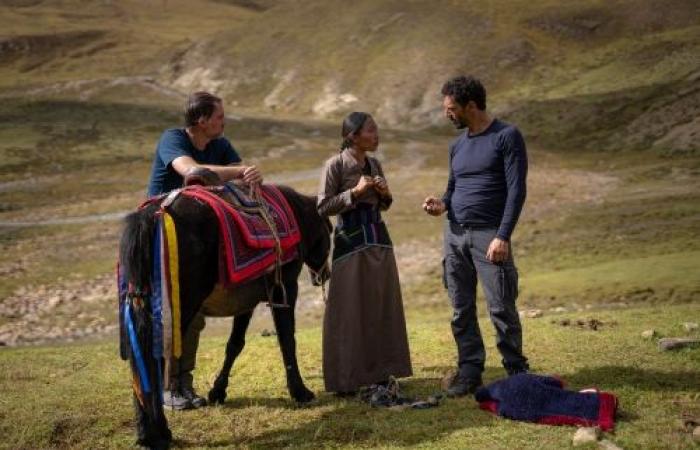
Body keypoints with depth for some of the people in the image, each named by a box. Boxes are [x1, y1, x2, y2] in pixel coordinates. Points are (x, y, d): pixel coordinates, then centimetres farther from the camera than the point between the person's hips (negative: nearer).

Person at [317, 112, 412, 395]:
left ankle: (379, 370, 20)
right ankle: (346, 379, 7)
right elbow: (323, 207, -11)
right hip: (350, 241, -6)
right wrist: (354, 192, -18)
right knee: (350, 310, -2)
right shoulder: (335, 165, -9)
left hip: (379, 239, 6)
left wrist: (385, 194, -2)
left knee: (381, 307, 9)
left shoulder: (375, 165, 9)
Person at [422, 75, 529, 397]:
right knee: (461, 310, 6)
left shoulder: (507, 137, -4)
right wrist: (442, 204, 1)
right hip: (454, 234, 6)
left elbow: (516, 190, -9)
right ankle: (469, 372, 14)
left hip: (489, 236, -6)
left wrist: (503, 236, -17)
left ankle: (517, 371, 9)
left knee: (501, 308, -4)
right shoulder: (457, 145, 16)